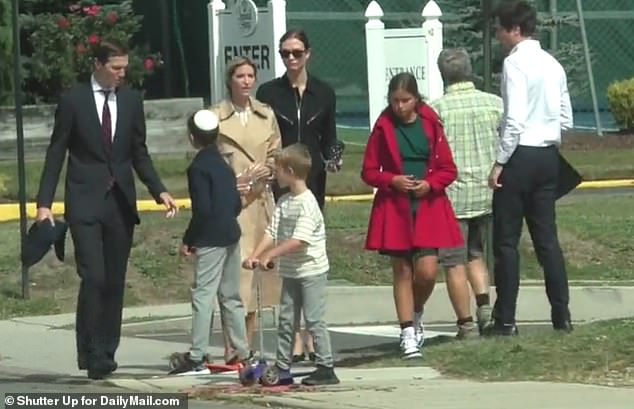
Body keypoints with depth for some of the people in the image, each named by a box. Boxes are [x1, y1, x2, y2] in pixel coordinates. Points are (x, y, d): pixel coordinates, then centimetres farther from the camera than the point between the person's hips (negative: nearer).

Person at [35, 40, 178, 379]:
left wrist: (159, 191, -2)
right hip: (85, 201, -4)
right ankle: (91, 354, -8)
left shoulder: (131, 101, 8)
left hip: (120, 201, 4)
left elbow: (139, 153, 13)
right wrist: (44, 203, -7)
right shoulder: (73, 100, -3)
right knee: (93, 278, -14)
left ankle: (106, 354, 13)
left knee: (115, 281, 5)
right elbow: (56, 154, -1)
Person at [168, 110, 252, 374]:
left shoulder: (198, 168, -12)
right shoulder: (224, 165, 13)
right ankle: (242, 352, 18)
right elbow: (237, 204, 14)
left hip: (211, 241, -9)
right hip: (231, 236, 9)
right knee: (230, 296, 15)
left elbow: (202, 210, -17)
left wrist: (188, 240, -10)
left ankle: (196, 357, -11)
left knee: (203, 296, -8)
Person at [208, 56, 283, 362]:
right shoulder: (216, 116, 2)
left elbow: (275, 156, 14)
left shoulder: (266, 115, 14)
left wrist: (261, 172, -6)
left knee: (254, 268, 3)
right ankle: (233, 351, -11)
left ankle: (246, 347, 10)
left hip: (260, 199, 4)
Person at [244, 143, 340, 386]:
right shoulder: (284, 202, 8)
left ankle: (326, 368, -1)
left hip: (311, 270, -9)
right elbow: (272, 233, 3)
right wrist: (255, 255, -10)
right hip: (290, 272, 9)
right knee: (286, 320, 10)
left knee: (314, 320, -6)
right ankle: (283, 369, 16)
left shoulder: (307, 204, -18)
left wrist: (269, 255, -27)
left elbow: (298, 241, -27)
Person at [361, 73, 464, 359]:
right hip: (395, 209, 0)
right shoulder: (383, 127, 1)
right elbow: (369, 172, 4)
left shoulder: (430, 125, 2)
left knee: (427, 271, -8)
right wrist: (392, 180, -13)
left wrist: (430, 184, -12)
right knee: (402, 272, 0)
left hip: (428, 208, 0)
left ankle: (416, 314, 21)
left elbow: (448, 170, 5)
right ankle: (408, 334, 5)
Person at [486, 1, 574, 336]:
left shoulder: (515, 62, -12)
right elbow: (566, 120, 13)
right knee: (547, 238, 10)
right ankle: (561, 315, 8)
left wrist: (499, 163, -15)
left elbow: (515, 119, -19)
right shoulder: (552, 65, 11)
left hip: (520, 156, -7)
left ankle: (505, 320, -1)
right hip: (549, 156, 7)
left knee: (506, 241, -1)